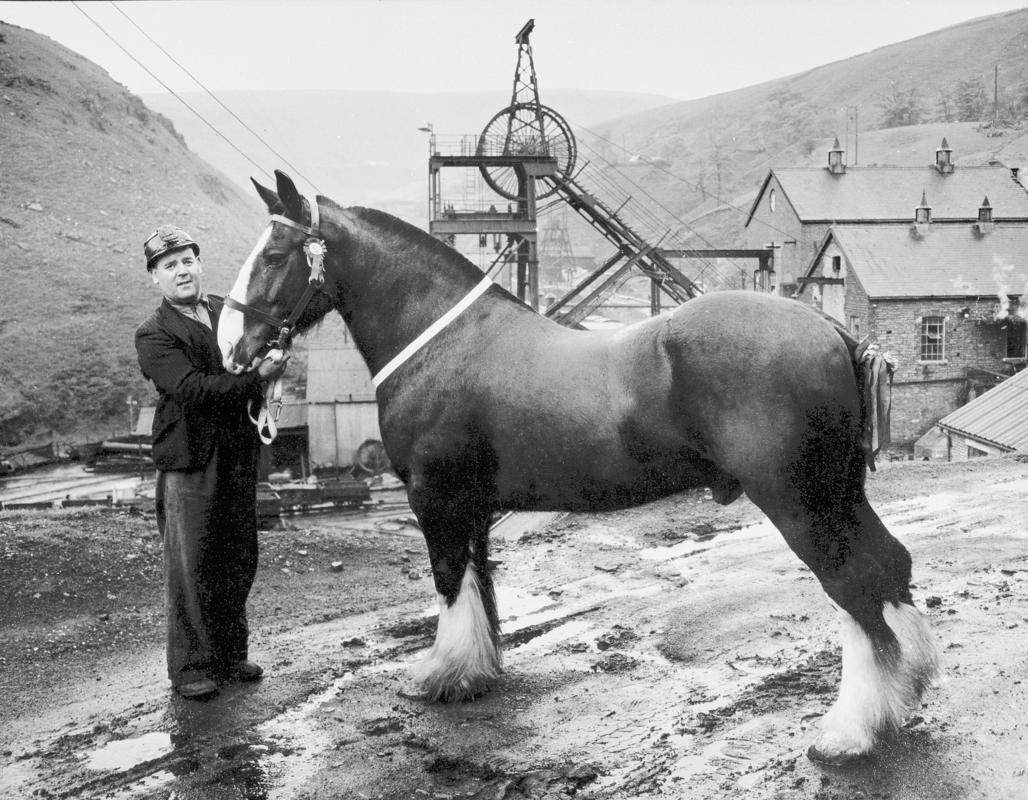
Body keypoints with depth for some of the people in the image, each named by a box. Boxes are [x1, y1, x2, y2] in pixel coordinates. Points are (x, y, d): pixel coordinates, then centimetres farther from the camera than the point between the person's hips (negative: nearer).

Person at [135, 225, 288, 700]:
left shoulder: (229, 311, 11)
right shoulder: (154, 335, -7)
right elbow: (192, 390, -20)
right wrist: (257, 379, -25)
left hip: (239, 456, 6)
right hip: (189, 463, -6)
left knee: (239, 562, 14)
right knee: (191, 568, 2)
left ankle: (230, 655, 30)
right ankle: (191, 669, 16)